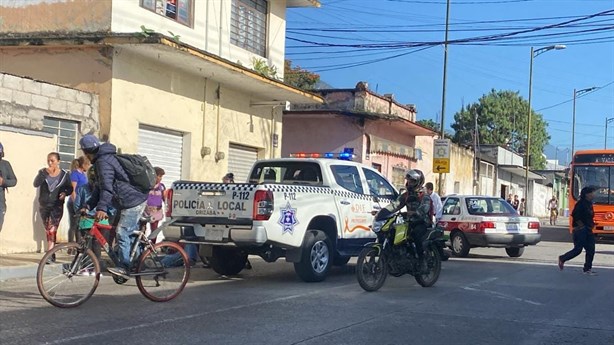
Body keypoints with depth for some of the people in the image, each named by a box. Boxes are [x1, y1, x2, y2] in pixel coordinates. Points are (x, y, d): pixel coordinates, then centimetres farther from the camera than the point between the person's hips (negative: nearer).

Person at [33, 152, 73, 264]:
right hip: (43, 205, 3)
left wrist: (65, 193, -13)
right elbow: (36, 184, -16)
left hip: (57, 206, -3)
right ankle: (52, 254, 25)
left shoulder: (64, 175, 0)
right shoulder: (43, 172, 0)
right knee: (48, 230, 13)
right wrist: (44, 173, -29)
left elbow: (70, 188, 9)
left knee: (51, 230, -16)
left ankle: (49, 255, -18)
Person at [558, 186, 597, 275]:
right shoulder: (581, 204, -14)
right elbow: (575, 215, -21)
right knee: (578, 249, -4)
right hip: (580, 230, -9)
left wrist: (592, 224, 9)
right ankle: (562, 259, 16)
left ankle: (587, 269, 9)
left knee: (591, 249, 3)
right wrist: (582, 226, -17)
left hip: (588, 230, 9)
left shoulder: (589, 204, 13)